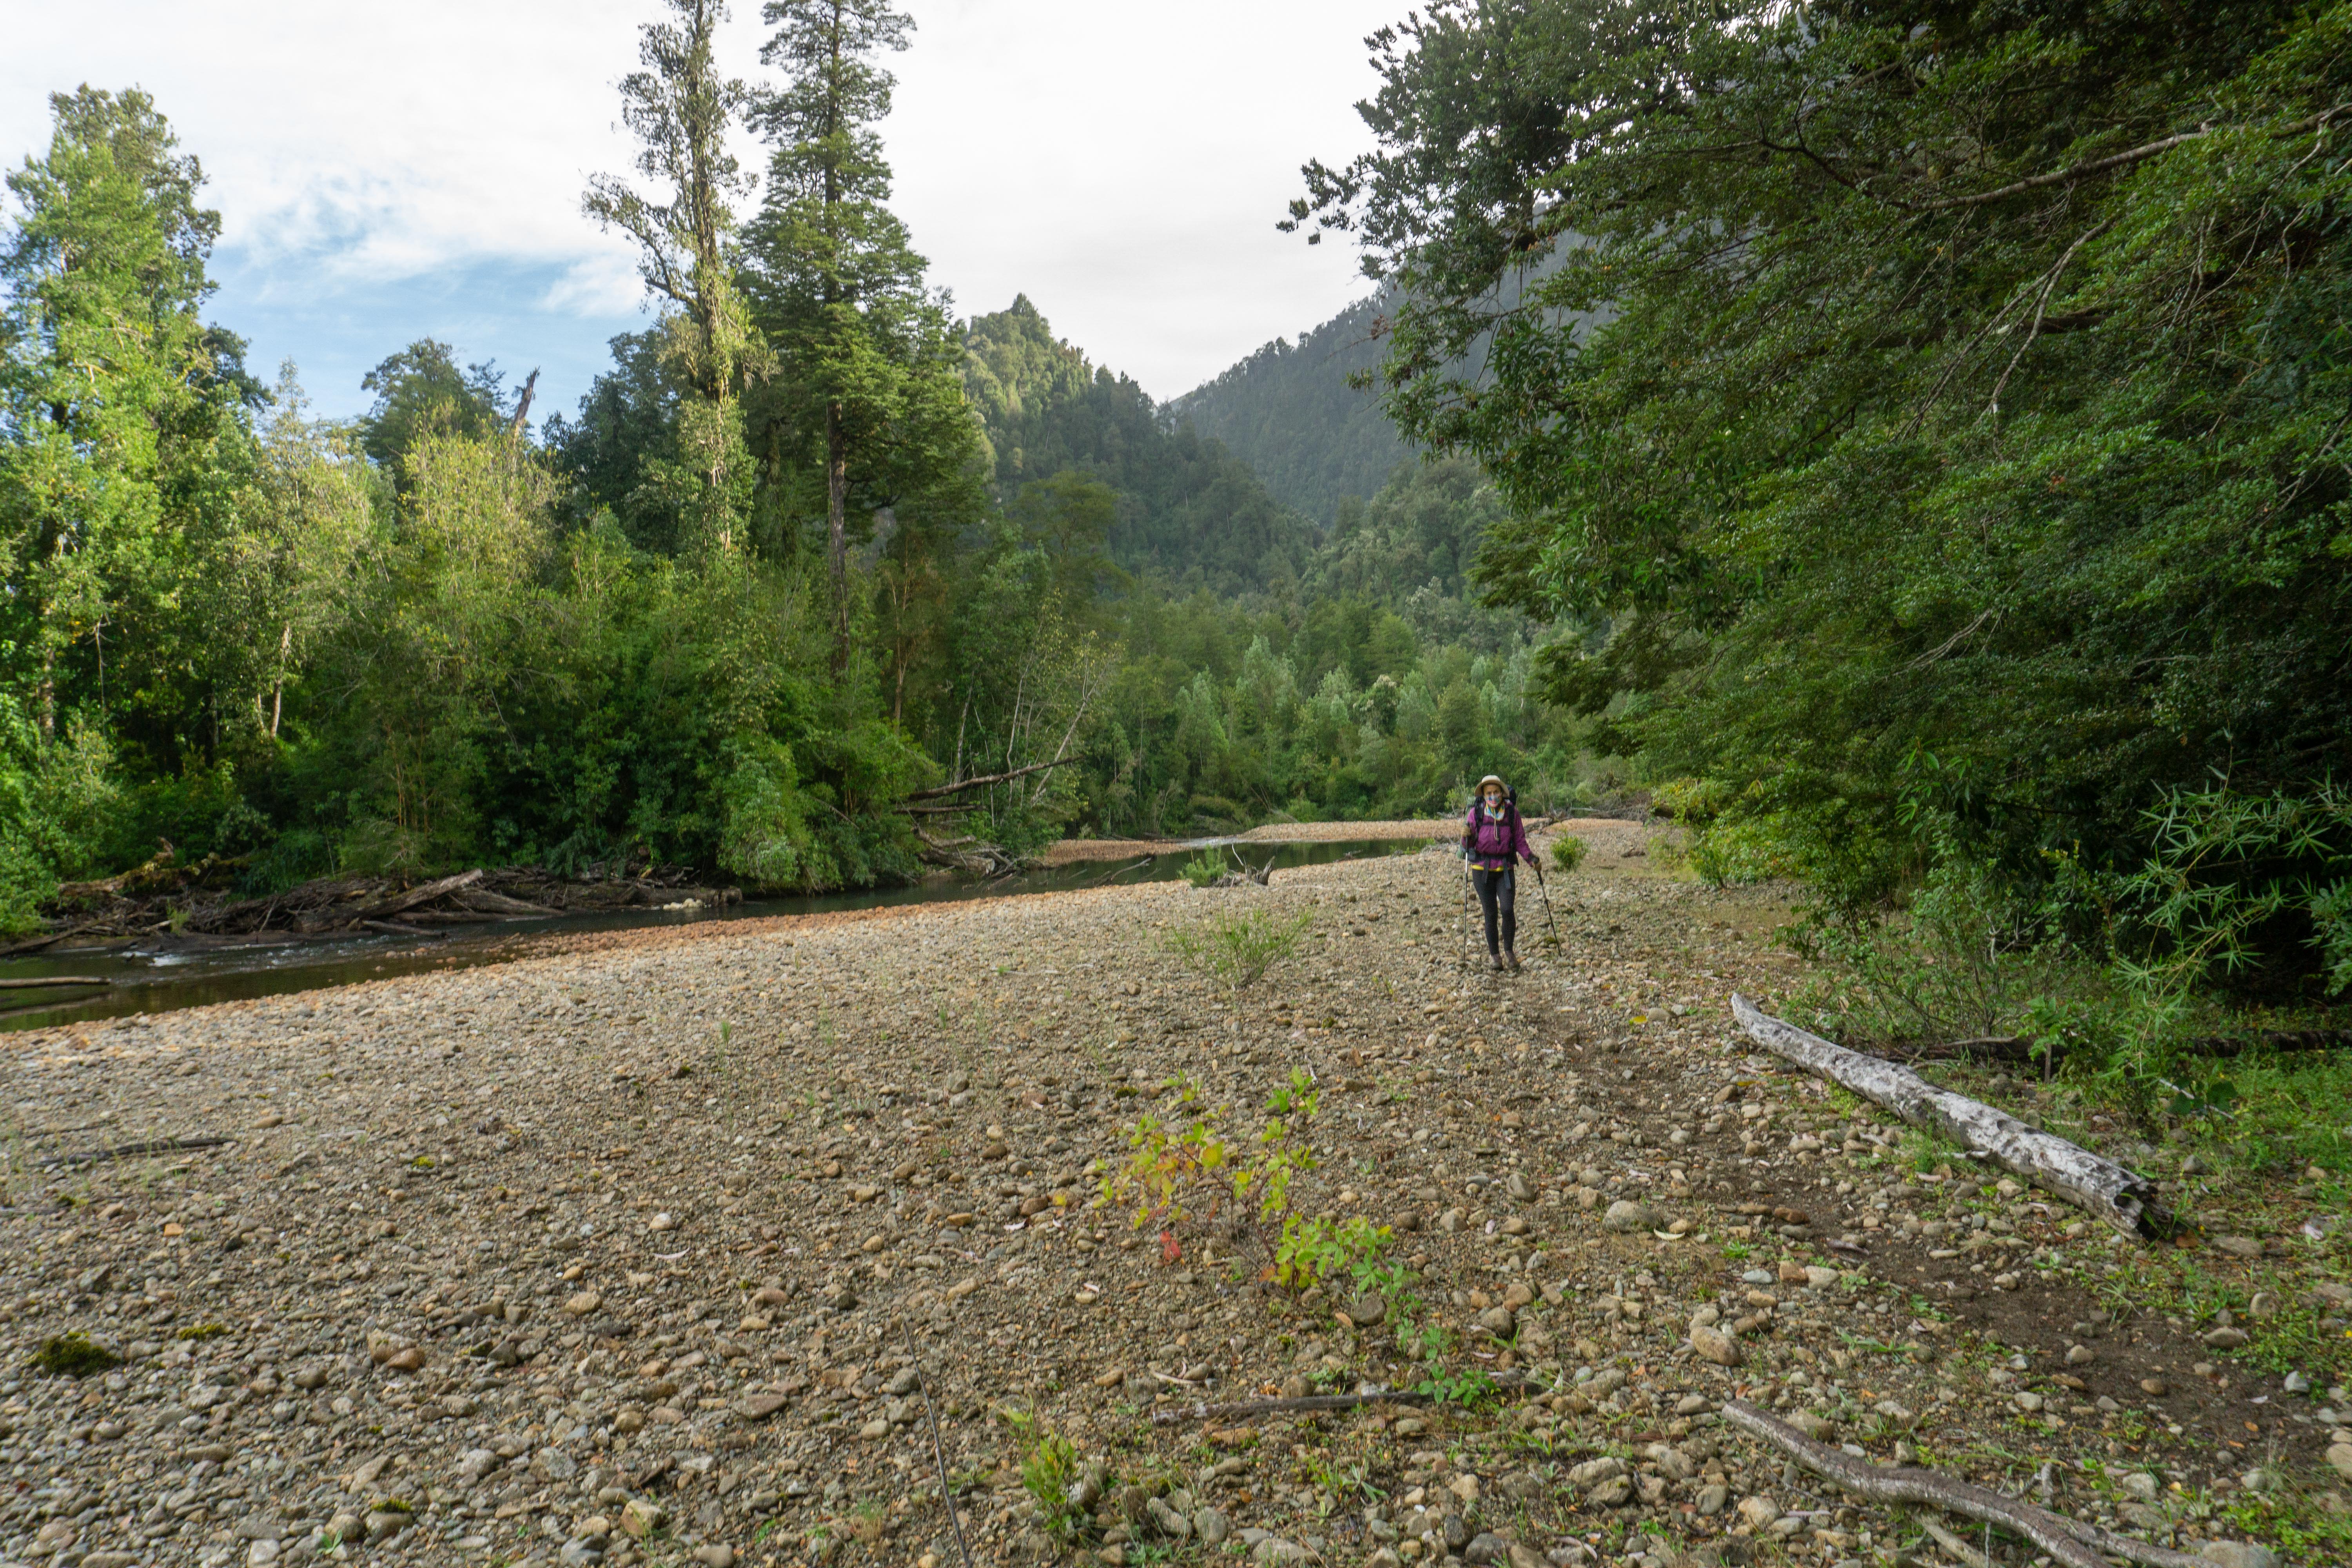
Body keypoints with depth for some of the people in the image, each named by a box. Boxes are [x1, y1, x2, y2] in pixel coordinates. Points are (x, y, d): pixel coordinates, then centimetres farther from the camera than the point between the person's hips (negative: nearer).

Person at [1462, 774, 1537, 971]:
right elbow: (1467, 844, -1)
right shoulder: (1476, 812, -3)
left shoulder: (1512, 812, -1)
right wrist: (1466, 836, -22)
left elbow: (1520, 840, 6)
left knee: (1508, 910, -13)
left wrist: (1530, 858, -8)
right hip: (1482, 869, 0)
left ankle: (1509, 951, 8)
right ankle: (1494, 955, 18)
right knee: (1491, 913, 3)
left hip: (1506, 868, 0)